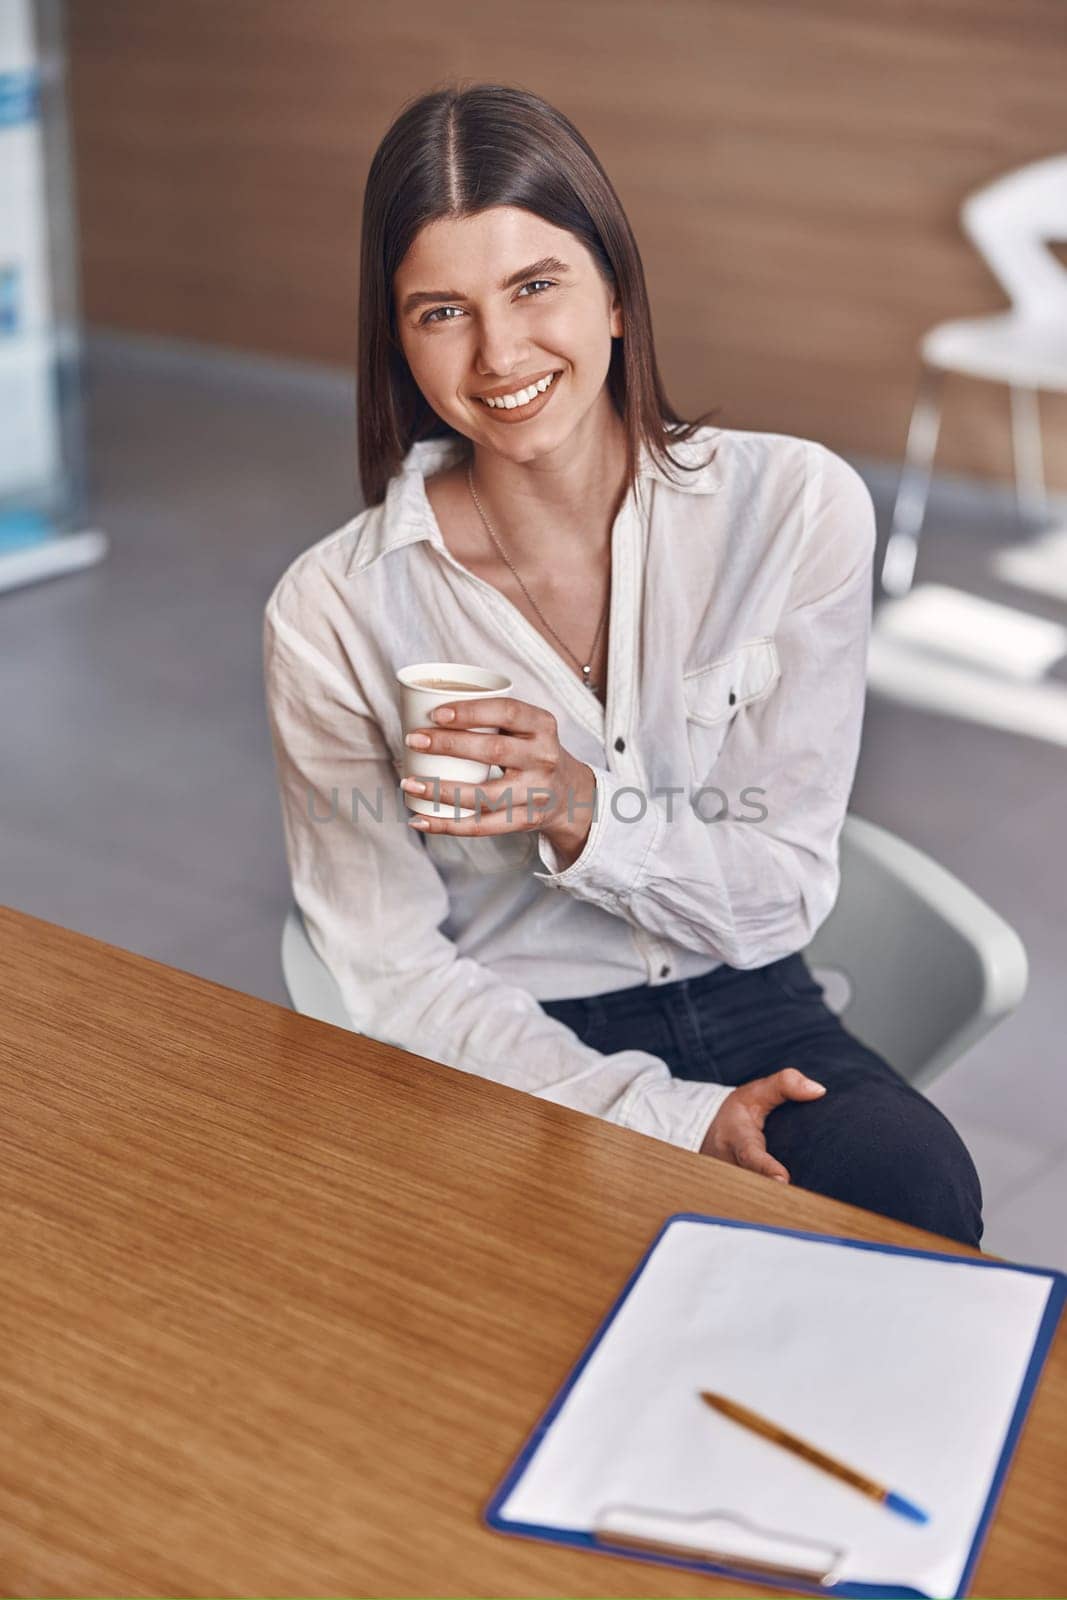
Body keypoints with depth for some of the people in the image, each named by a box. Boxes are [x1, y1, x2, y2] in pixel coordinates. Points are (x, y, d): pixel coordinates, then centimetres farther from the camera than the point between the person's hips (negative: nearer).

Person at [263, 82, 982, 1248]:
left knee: (913, 1195, -28)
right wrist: (664, 1116, -18)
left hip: (754, 1017, 2)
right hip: (516, 1060, -2)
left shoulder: (798, 508, -6)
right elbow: (393, 978, -5)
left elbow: (787, 890, -2)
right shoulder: (332, 614, -9)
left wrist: (583, 812, -22)